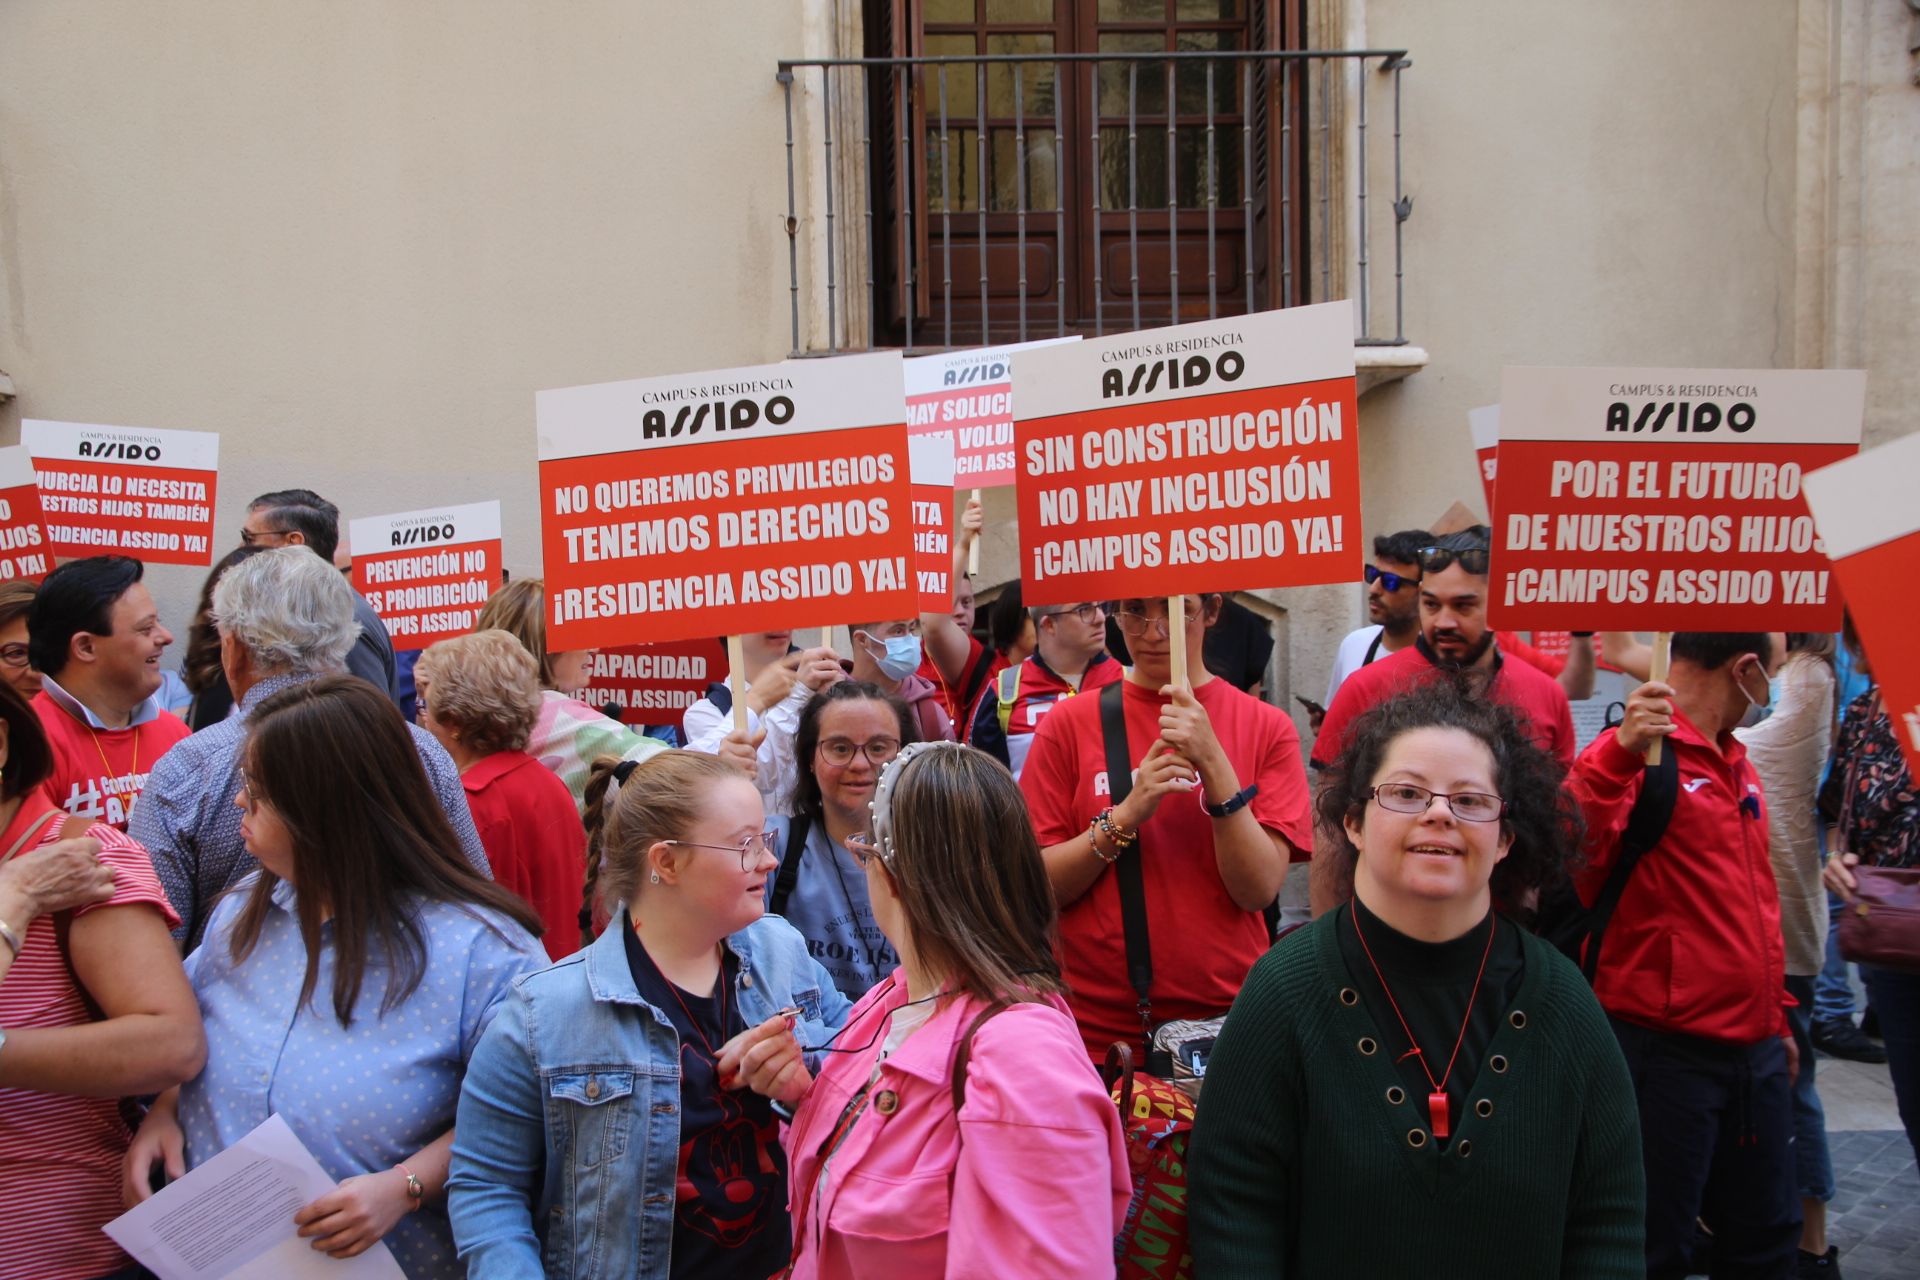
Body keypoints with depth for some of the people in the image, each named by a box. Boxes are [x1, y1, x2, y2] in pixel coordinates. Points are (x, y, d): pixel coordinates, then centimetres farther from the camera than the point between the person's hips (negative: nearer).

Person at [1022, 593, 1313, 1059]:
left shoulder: (1266, 726, -2)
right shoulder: (1069, 722, -2)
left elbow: (1259, 889, -11)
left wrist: (1213, 762, -20)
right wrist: (1126, 816, -20)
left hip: (1224, 1024, 0)